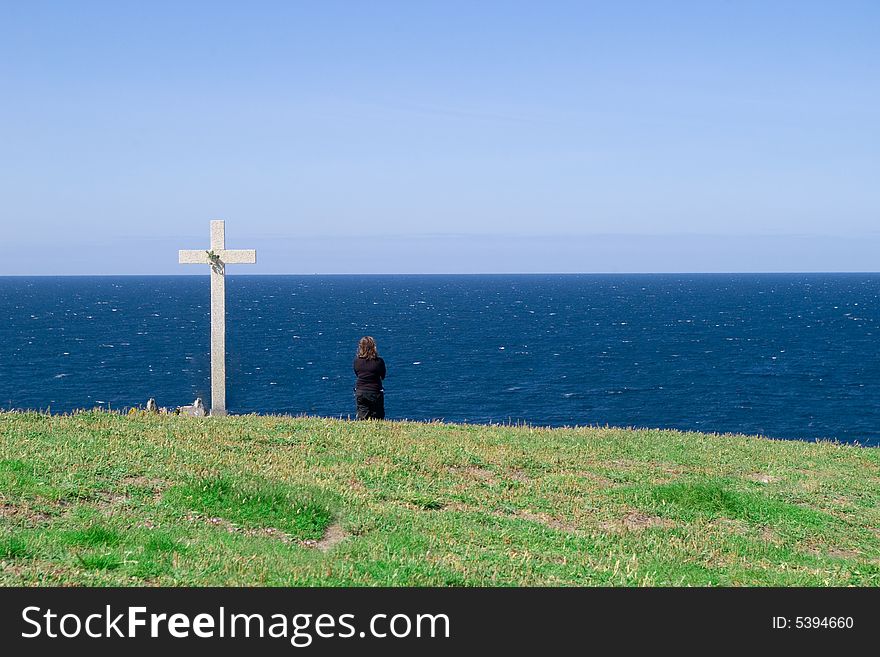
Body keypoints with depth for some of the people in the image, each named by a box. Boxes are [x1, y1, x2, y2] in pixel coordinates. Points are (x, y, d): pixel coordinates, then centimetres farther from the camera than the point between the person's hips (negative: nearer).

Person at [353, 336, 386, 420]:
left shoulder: (357, 360, -5)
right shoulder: (379, 361, -13)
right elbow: (383, 376, 0)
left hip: (360, 393, 3)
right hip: (375, 393, -3)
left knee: (362, 416, 8)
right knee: (377, 418, 5)